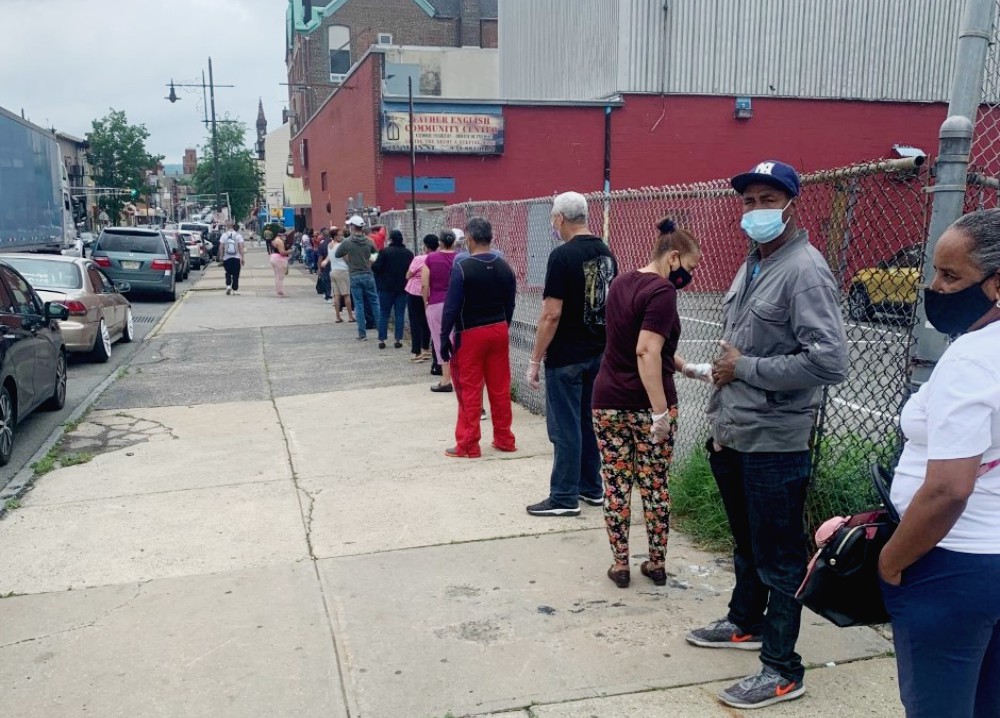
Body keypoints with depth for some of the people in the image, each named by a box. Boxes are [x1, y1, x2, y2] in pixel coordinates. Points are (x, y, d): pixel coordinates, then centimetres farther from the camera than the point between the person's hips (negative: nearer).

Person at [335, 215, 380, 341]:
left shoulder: (347, 242, -9)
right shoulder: (369, 241, -2)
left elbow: (337, 255, 2)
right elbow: (375, 252, 15)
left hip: (355, 276, -1)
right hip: (368, 275, 2)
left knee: (359, 305, 3)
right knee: (374, 302, 10)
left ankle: (362, 334, 4)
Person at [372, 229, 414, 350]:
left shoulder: (384, 252, -11)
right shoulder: (409, 253, 1)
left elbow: (376, 268, -12)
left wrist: (372, 264, 8)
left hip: (386, 287, -2)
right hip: (402, 288, 2)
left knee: (384, 314, 7)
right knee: (400, 314, 7)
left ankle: (382, 340, 6)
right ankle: (398, 340, 5)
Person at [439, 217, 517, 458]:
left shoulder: (462, 267, -14)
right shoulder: (504, 267, 2)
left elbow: (451, 307, -14)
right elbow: (510, 304, 8)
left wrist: (444, 338, -7)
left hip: (471, 334, -5)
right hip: (499, 331, 5)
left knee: (469, 391, 1)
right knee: (500, 388, 12)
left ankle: (468, 445, 6)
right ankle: (504, 439, 20)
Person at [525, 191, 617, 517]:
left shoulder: (563, 256, -17)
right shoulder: (606, 253, 7)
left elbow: (552, 314, -20)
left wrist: (535, 361, -13)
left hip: (566, 358, -8)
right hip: (598, 353, 8)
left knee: (565, 427, 0)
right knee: (589, 422, 17)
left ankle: (564, 499, 8)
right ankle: (592, 488, 27)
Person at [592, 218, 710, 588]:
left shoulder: (621, 283, 10)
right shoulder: (662, 292, -15)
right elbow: (647, 353, -25)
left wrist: (689, 368, 18)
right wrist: (661, 411, -23)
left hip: (608, 401, 6)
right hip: (645, 405, -6)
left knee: (616, 484, 9)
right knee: (655, 486, 9)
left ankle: (620, 565, 17)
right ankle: (656, 564, 20)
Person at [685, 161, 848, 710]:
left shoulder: (805, 272, -17)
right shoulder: (752, 266, 13)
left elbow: (830, 361, -25)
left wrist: (745, 368, -17)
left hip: (774, 444, -9)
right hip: (733, 438, 9)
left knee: (778, 558, 2)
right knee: (746, 543, 23)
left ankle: (782, 670, 15)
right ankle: (745, 624, 42)